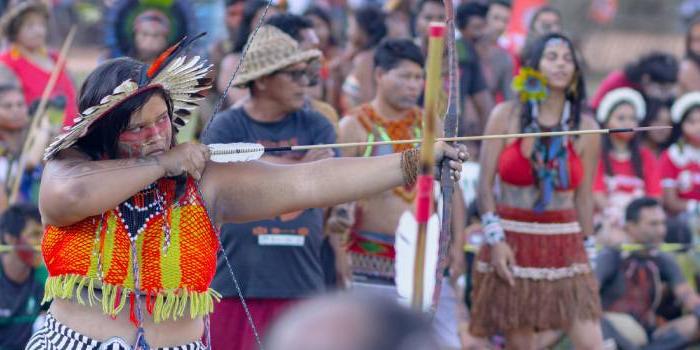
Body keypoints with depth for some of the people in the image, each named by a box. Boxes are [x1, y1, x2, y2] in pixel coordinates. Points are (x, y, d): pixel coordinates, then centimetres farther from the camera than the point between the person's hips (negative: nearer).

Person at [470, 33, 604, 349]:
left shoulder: (585, 127, 4)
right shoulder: (506, 116, 1)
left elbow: (584, 196, 9)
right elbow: (485, 184, 0)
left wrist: (587, 247, 10)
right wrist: (495, 239, -9)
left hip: (564, 244, 1)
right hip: (512, 242, -1)